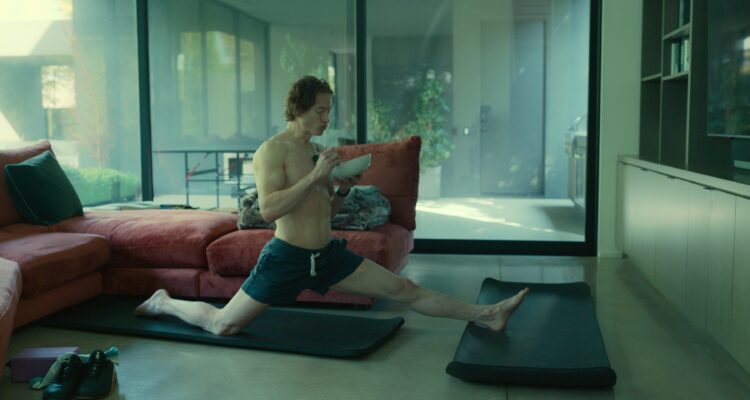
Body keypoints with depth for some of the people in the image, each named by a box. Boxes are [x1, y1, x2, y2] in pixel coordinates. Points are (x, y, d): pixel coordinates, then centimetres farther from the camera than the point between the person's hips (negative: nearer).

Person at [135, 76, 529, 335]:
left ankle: (484, 315, 6)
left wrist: (342, 190, -1)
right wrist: (315, 176, -26)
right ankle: (165, 302, 30)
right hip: (286, 256, -6)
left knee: (403, 289, 3)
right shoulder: (271, 150, -13)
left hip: (328, 254, 6)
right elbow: (268, 210, -26)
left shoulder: (319, 152, 10)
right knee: (223, 324, 3)